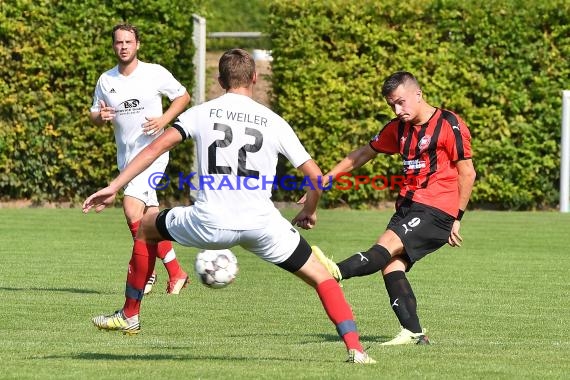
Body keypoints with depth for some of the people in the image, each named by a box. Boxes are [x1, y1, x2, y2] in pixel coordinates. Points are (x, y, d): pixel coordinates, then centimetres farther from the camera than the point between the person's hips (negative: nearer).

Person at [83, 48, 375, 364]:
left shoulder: (201, 113, 7)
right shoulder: (274, 122, 7)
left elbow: (157, 146, -1)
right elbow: (314, 175, 8)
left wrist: (113, 187, 0)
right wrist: (309, 211, 28)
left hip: (209, 224, 0)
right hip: (262, 224, 0)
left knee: (146, 227, 29)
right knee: (320, 276, 14)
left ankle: (130, 316, 37)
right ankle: (354, 347, -4)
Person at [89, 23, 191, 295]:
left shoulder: (155, 73, -5)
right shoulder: (106, 81, 7)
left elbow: (183, 96, 5)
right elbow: (94, 116, 14)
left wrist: (164, 120, -11)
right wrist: (100, 116, -11)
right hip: (126, 157, 5)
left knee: (131, 206, -21)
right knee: (152, 217, 7)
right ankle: (175, 272, 17)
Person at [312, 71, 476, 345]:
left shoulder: (450, 125, -7)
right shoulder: (398, 128, 16)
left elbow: (467, 174, -5)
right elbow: (363, 154, 26)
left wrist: (457, 218, -5)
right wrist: (326, 178, 23)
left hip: (437, 207, -8)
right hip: (408, 205, 8)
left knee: (388, 244, -25)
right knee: (392, 264, -12)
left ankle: (335, 272, -46)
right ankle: (413, 332, -14)